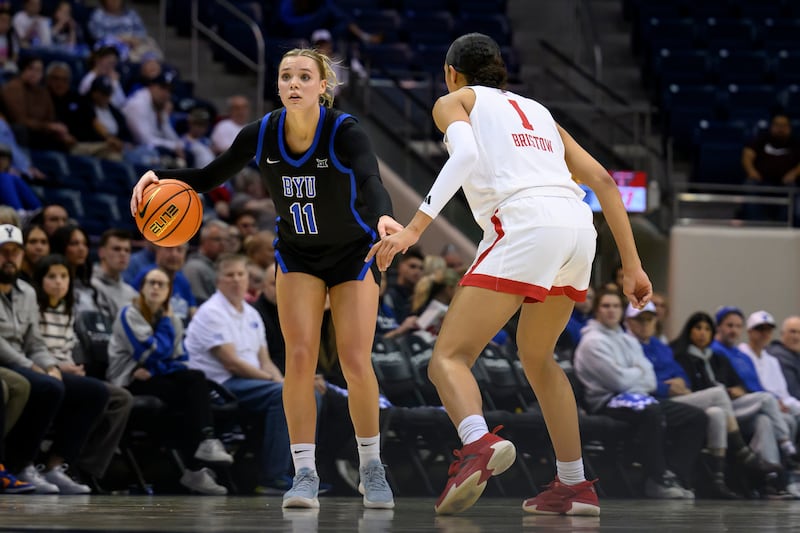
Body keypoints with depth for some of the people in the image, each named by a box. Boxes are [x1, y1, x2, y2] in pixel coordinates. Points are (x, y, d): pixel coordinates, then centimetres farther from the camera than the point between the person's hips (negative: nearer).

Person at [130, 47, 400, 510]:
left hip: (353, 253, -3)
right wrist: (162, 177, -22)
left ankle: (372, 470, 11)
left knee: (356, 363, -8)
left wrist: (383, 216, -68)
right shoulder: (261, 135, -15)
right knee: (300, 356, -12)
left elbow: (371, 182, -46)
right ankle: (305, 474, -9)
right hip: (298, 254, 3)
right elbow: (209, 178, -3)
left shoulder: (345, 132, -27)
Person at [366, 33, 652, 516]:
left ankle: (480, 444, -40)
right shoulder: (537, 110, 33)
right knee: (537, 356, 28)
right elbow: (603, 180, 24)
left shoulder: (455, 101, 17)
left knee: (450, 357, -9)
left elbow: (466, 155, -6)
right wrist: (632, 265, 23)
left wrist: (414, 228, -14)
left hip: (524, 226, -6)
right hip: (579, 227, 6)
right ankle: (575, 486, 23)